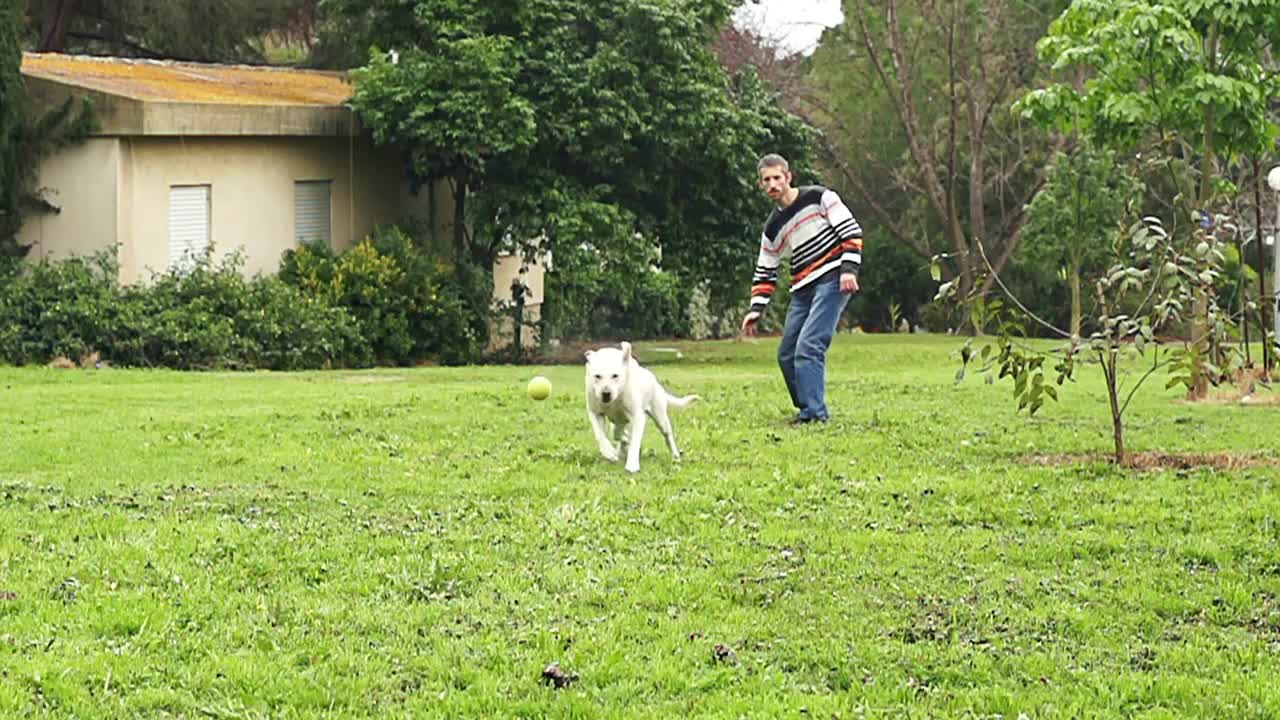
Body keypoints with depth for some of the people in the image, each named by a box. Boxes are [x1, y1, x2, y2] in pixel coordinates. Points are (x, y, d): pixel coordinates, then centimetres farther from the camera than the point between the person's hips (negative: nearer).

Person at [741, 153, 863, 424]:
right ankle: (809, 408, 18)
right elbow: (765, 272, 18)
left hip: (832, 279, -7)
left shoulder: (819, 197, -1)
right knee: (787, 355, 6)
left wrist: (849, 268, -17)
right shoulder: (773, 228, 14)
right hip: (803, 289, 7)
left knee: (808, 346, -20)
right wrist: (757, 308, 7)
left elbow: (851, 230, -5)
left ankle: (814, 411, -20)